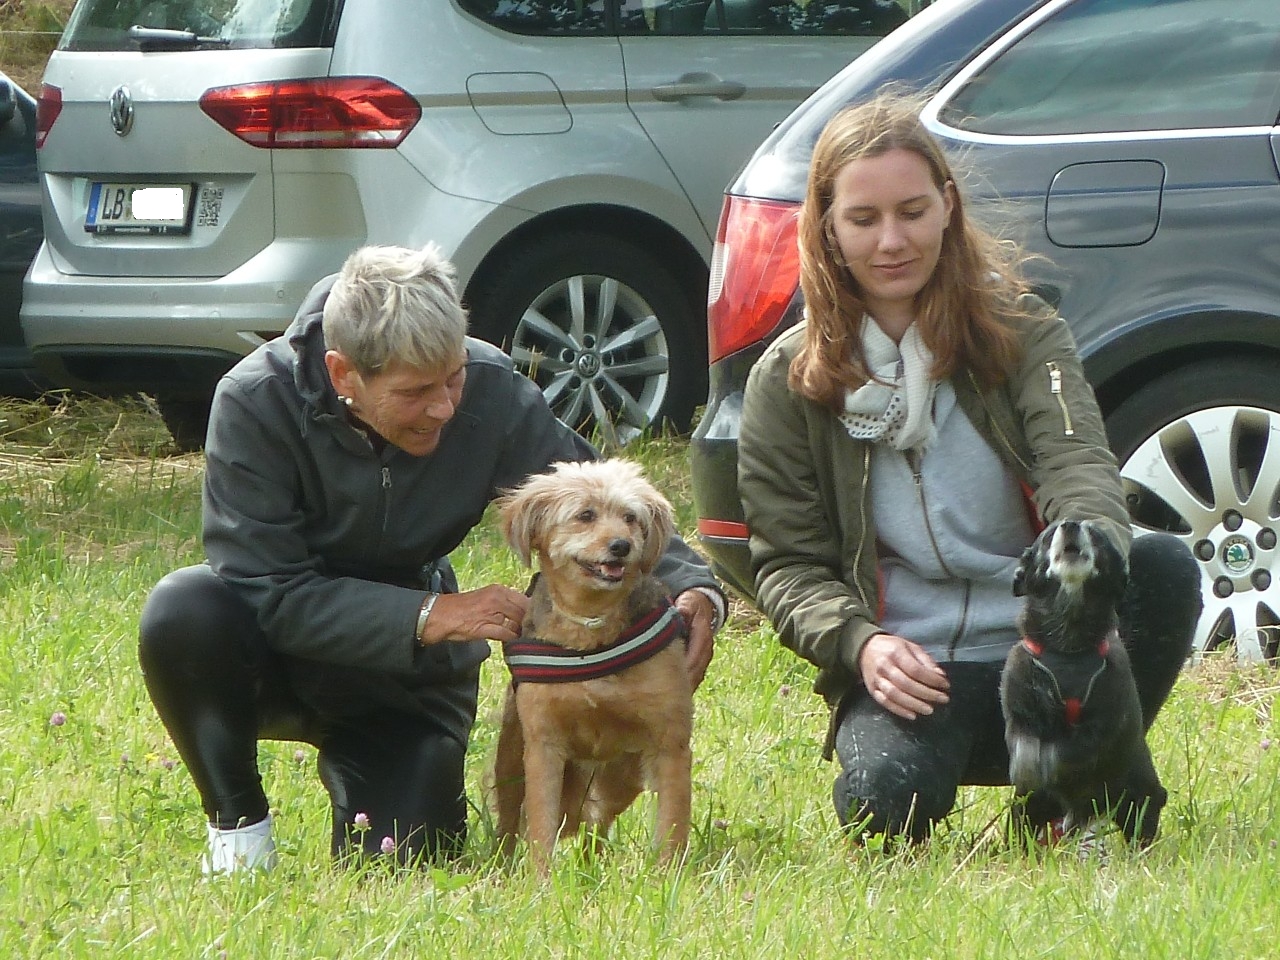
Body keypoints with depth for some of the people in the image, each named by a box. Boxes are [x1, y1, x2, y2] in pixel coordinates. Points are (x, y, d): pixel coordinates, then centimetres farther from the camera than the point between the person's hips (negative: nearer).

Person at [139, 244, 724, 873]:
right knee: (183, 610, -34)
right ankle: (238, 830, -10)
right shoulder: (257, 402, -26)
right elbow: (269, 592, -29)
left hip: (405, 673, 2)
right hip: (276, 656, -2)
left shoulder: (489, 391, -19)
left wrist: (693, 588, -30)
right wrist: (430, 616, -37)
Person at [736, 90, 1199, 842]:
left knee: (1164, 566, -29)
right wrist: (860, 643, -20)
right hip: (910, 669, -1)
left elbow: (1079, 466, -13)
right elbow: (787, 565, 2)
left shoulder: (1021, 330, 3)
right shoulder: (788, 383, 4)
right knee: (882, 799, -35)